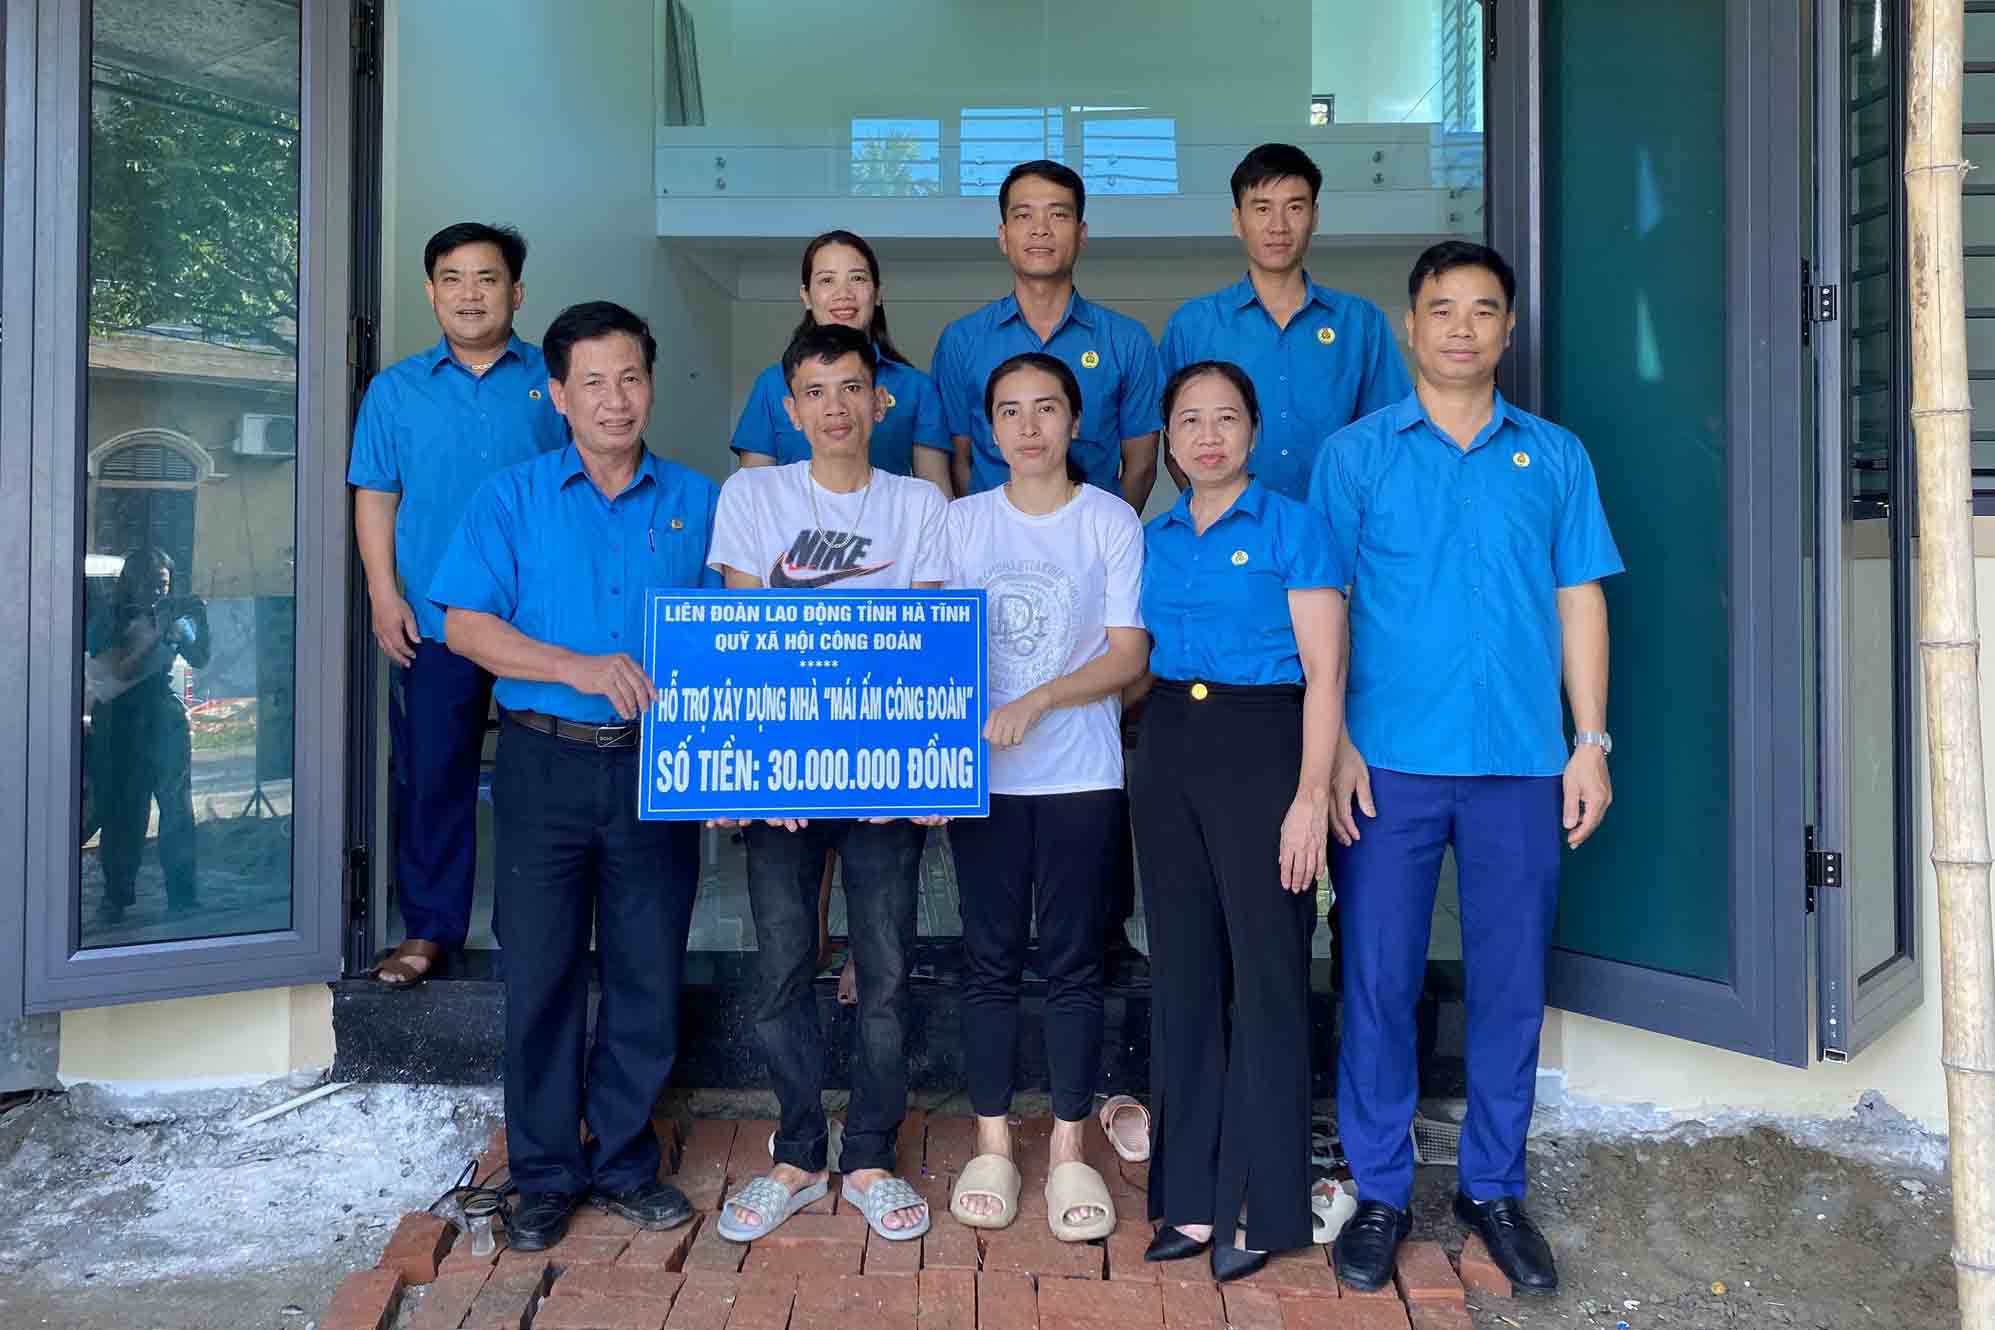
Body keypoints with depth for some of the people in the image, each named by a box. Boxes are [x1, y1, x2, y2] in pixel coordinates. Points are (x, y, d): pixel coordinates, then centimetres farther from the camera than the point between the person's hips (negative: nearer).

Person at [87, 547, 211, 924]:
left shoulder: (172, 616, 5)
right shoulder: (109, 623, -3)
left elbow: (199, 659, -1)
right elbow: (123, 671, -16)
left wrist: (200, 620, -16)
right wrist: (158, 632, -23)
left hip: (165, 719, 2)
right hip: (120, 723, -1)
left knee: (177, 809, -4)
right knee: (122, 812, 5)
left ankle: (182, 897, 0)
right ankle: (116, 895, 18)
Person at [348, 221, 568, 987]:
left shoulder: (554, 381, 6)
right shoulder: (397, 389, 10)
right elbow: (375, 498, 9)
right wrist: (384, 594, -2)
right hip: (434, 619, 1)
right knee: (431, 774, 6)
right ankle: (430, 930, 18)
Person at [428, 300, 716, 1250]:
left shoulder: (697, 501, 8)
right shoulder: (512, 498, 5)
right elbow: (467, 626, -4)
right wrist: (579, 667, -16)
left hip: (661, 767, 1)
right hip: (546, 762, -1)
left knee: (649, 974, 7)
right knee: (542, 974, 6)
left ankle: (624, 1162, 25)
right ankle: (545, 1176, 22)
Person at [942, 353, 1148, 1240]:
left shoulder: (1112, 521, 1)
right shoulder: (960, 522, 8)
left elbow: (1127, 654, -5)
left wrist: (1035, 702, -17)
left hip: (1081, 774, -2)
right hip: (981, 773, 2)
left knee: (1072, 961, 3)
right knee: (990, 959, 7)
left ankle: (1069, 1150, 15)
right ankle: (992, 1146, 18)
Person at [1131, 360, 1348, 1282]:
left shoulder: (1291, 527, -3)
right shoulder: (1154, 539, 13)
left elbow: (1324, 674, -8)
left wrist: (1311, 798, -15)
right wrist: (1148, 757, 6)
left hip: (1261, 747, -5)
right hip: (1166, 751, 6)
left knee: (1265, 972, 0)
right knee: (1183, 971, 9)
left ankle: (1261, 1206, 13)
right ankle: (1191, 1197, 21)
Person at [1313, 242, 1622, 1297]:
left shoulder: (1555, 457, 10)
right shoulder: (1355, 454, 4)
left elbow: (1579, 602, 10)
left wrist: (1591, 744, 3)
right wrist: (1335, 746, -7)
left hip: (1521, 763, 2)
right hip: (1390, 762, -1)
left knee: (1511, 984, 8)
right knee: (1378, 980, 4)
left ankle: (1494, 1188, 25)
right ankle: (1379, 1190, 19)